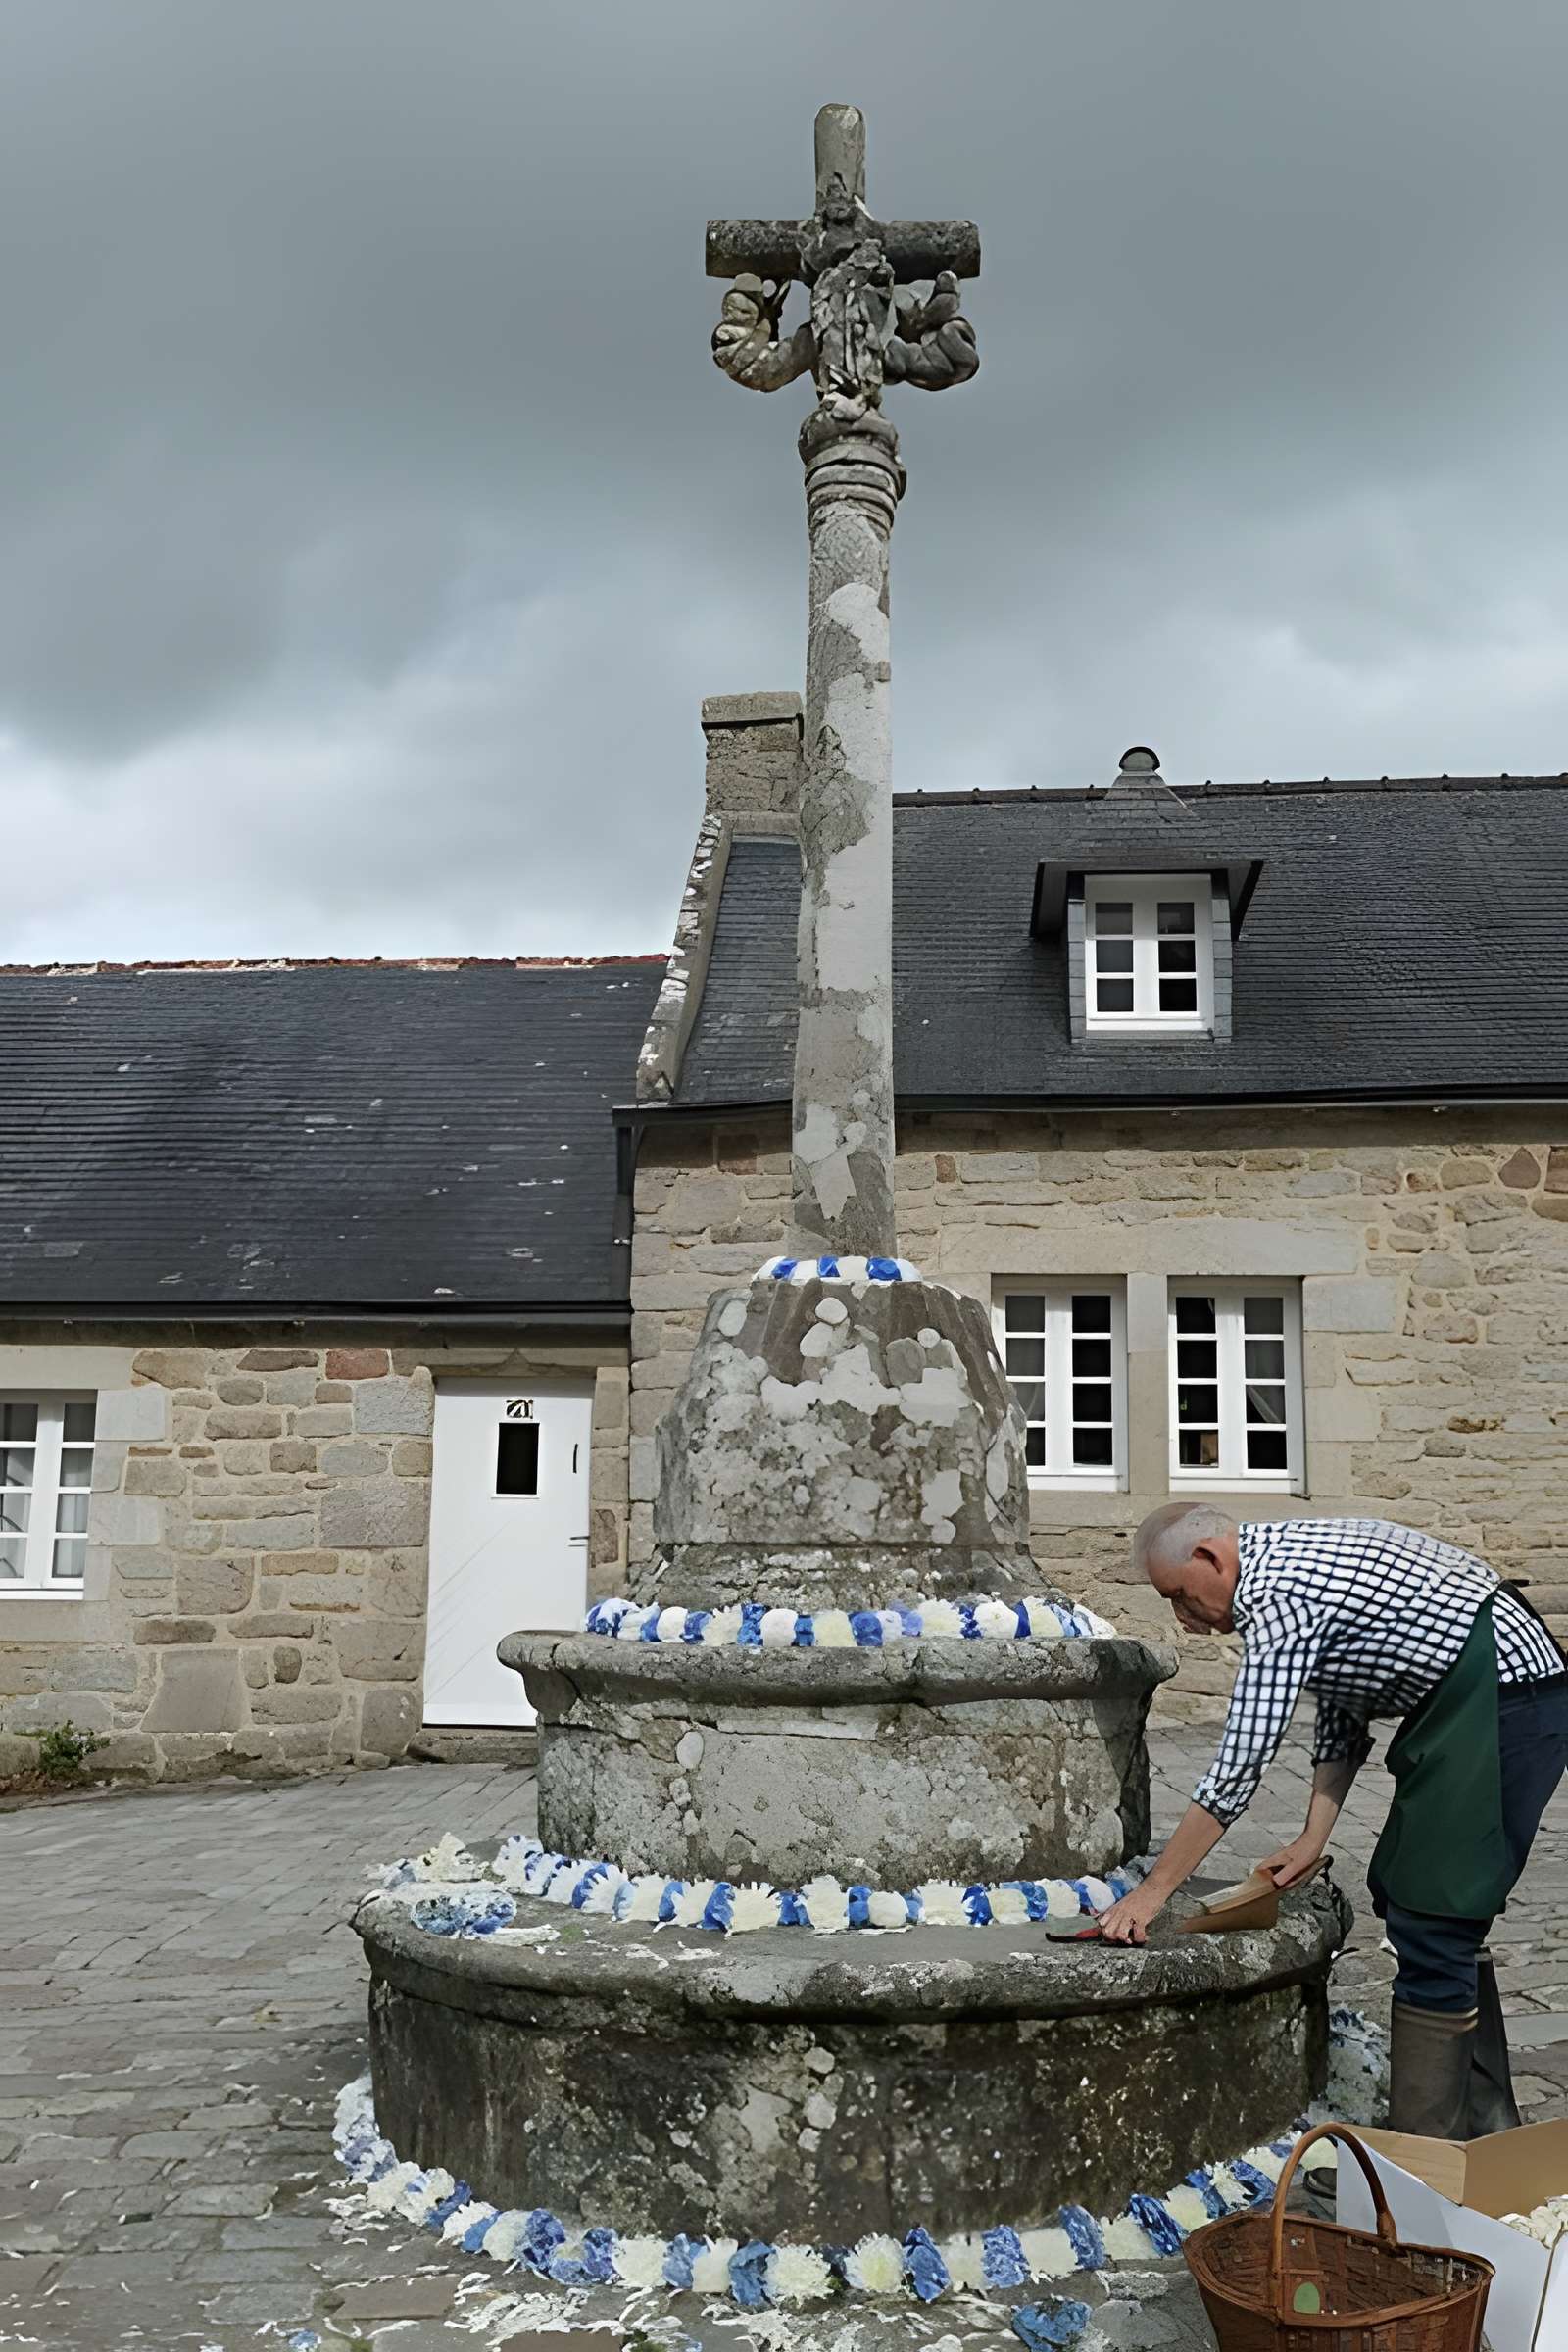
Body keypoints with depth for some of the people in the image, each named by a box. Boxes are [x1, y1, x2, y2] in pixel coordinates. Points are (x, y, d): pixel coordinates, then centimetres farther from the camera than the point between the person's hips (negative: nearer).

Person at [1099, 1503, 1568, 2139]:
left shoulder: (1277, 1593, -21)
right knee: (1402, 1894, 16)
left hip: (1504, 1700, -11)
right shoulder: (1286, 1558, 10)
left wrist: (1151, 1892, -16)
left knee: (1430, 1919, -8)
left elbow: (1237, 1770, -21)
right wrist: (1314, 1838, 4)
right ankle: (1485, 2123, 27)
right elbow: (1341, 1718, 14)